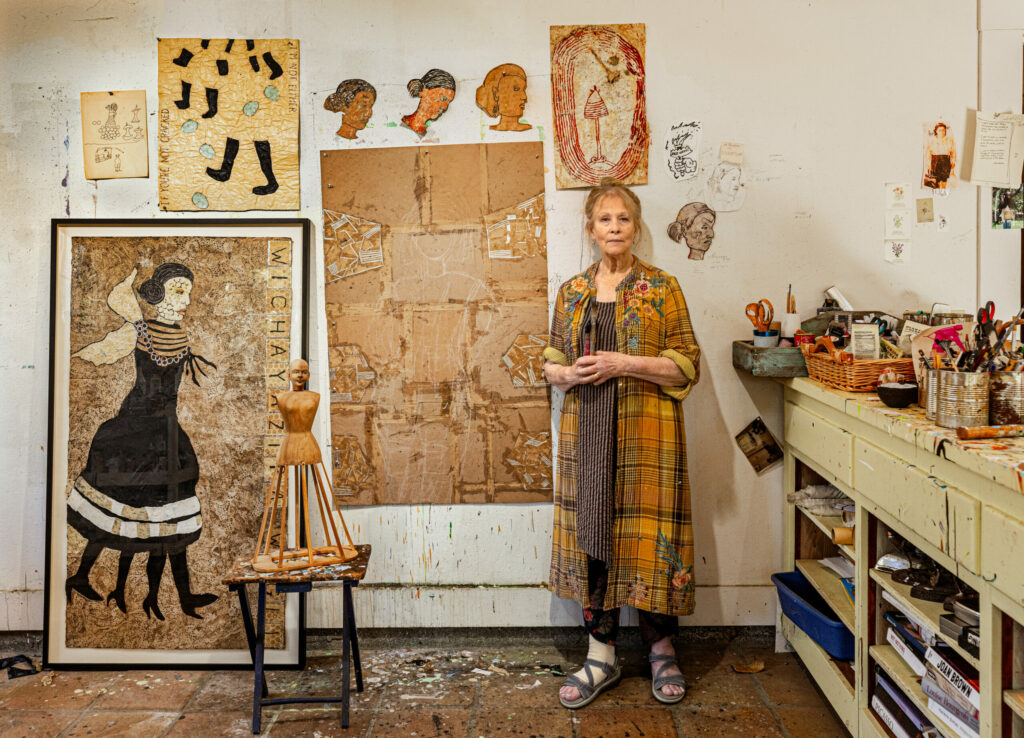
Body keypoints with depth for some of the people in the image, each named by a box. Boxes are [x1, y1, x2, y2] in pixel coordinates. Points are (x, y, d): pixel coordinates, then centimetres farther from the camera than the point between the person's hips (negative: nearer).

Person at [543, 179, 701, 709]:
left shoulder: (661, 289, 0)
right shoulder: (571, 292, 11)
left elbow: (687, 366, -5)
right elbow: (551, 362, 16)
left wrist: (624, 364, -16)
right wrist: (569, 374, -7)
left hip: (646, 435, -3)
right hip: (586, 435, 3)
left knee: (648, 536, 0)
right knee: (592, 537, 6)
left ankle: (661, 650, 20)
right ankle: (601, 655, 18)